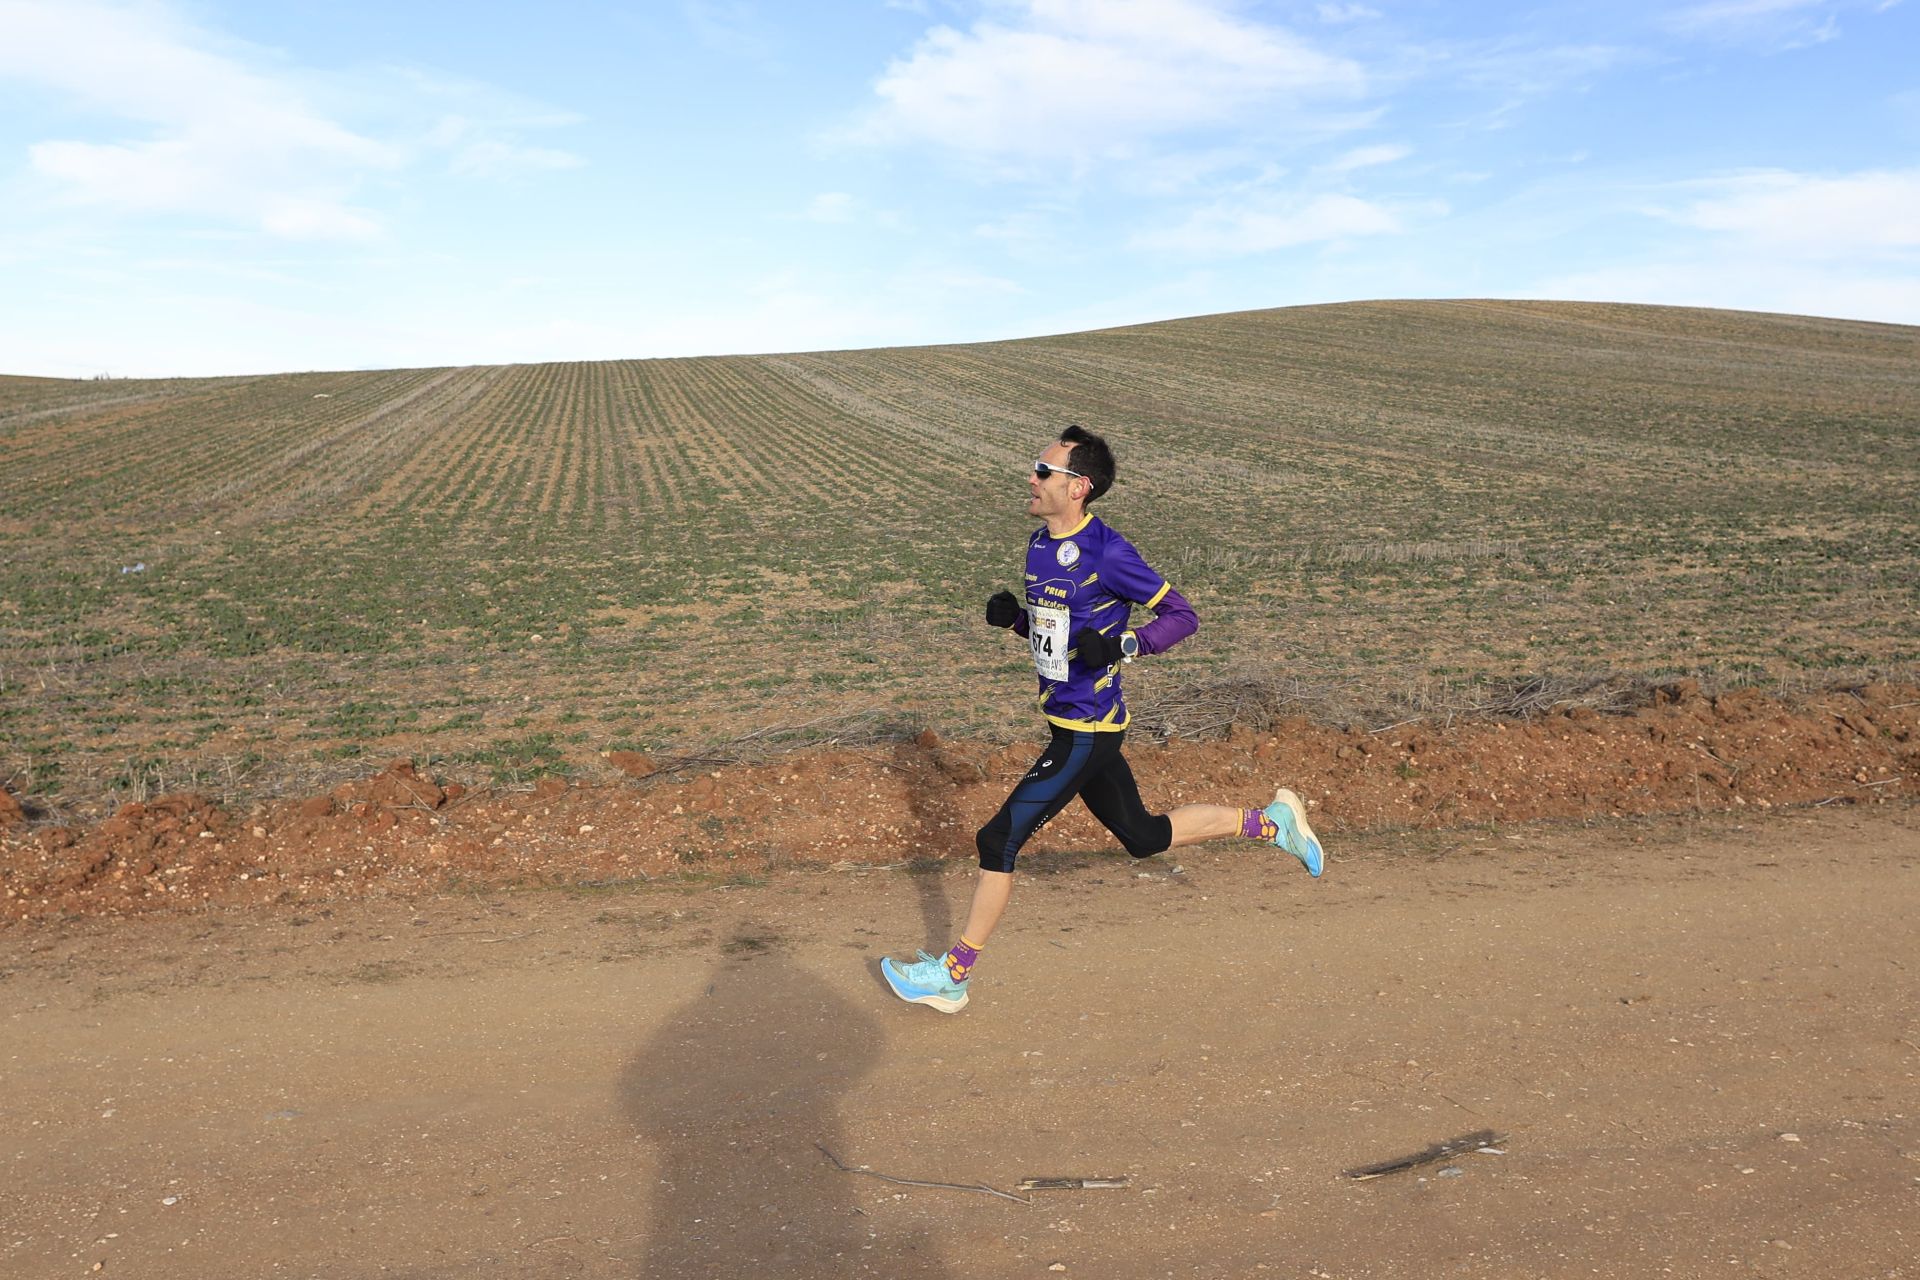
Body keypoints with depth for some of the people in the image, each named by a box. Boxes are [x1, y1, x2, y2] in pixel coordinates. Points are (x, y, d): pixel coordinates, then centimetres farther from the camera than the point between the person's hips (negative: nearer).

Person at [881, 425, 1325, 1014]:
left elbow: (1182, 615, -14)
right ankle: (1270, 821, 33)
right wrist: (1012, 616, 1)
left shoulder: (1106, 552, -19)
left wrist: (1122, 646, -28)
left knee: (998, 840, -5)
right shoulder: (1040, 543, 7)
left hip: (1087, 731, -9)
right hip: (1069, 722, 9)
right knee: (1144, 837, 20)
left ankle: (952, 975, 10)